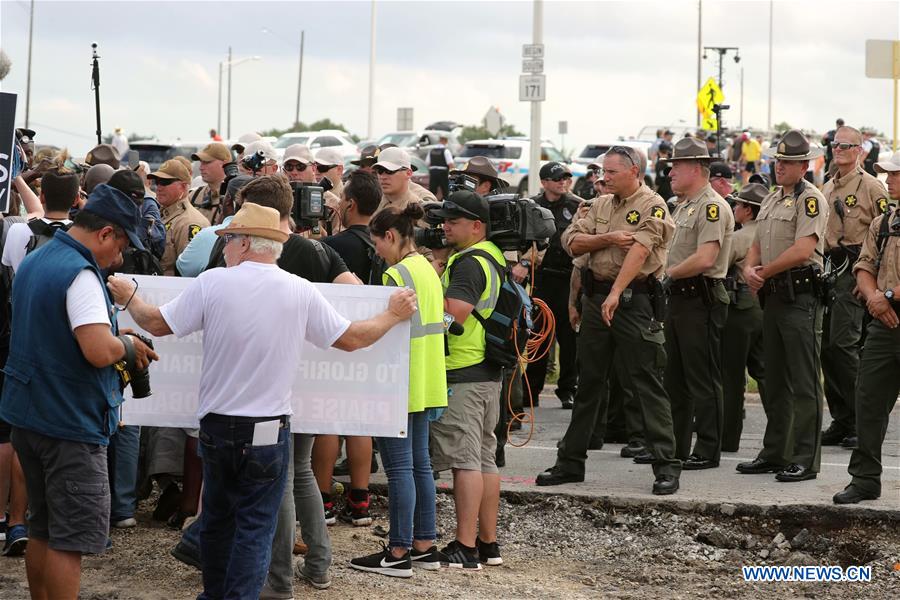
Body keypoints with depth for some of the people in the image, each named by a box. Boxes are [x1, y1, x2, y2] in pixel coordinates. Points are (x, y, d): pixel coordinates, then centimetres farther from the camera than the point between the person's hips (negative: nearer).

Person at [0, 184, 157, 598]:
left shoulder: (34, 261, 12)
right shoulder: (80, 275, -19)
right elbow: (99, 351, -29)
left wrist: (116, 340, 13)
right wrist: (128, 345, -8)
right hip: (69, 424, -9)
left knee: (42, 531, 17)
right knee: (71, 538, -5)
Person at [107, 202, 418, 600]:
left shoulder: (212, 283, -9)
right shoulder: (301, 292, -8)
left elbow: (157, 324, -1)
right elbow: (352, 339, 1)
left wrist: (128, 298, 19)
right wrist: (394, 315, 18)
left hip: (216, 425, 2)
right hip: (268, 431, -2)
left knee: (216, 518, 19)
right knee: (255, 526, 3)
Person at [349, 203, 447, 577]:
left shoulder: (397, 275, -16)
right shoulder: (428, 270, 13)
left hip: (401, 385, -10)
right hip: (427, 385, 10)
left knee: (399, 467, -6)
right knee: (420, 463, 13)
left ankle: (399, 553, -3)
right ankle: (425, 546, 18)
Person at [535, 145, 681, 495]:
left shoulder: (652, 207, -8)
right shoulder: (600, 207, 14)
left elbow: (638, 251, -20)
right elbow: (573, 243, 5)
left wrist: (615, 294, -30)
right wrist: (608, 238, -11)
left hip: (634, 299, -7)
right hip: (596, 295, 7)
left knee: (646, 385, -6)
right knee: (588, 383, 13)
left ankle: (667, 466, -2)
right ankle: (570, 462, 20)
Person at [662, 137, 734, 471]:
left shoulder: (712, 206, -15)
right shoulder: (682, 206, 17)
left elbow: (705, 259, -25)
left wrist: (669, 272, -12)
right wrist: (668, 276, 5)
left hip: (701, 300, -10)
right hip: (678, 298, 10)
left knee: (703, 380, -5)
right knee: (675, 378, 15)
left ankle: (707, 451, 0)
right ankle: (675, 446, 23)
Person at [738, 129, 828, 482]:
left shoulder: (810, 198, -11)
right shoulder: (771, 199, 17)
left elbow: (802, 250, -21)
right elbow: (758, 244, 20)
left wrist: (764, 272, -11)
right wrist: (750, 268, -2)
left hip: (801, 297, -9)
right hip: (774, 295, 9)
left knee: (803, 383, -7)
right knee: (775, 382, 14)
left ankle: (806, 459, -5)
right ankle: (774, 453, 21)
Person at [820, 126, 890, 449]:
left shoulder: (870, 186, -4)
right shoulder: (827, 189, 19)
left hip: (854, 270, -8)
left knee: (842, 343, -15)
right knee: (827, 345, 5)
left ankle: (859, 422, -9)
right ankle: (840, 421, 12)